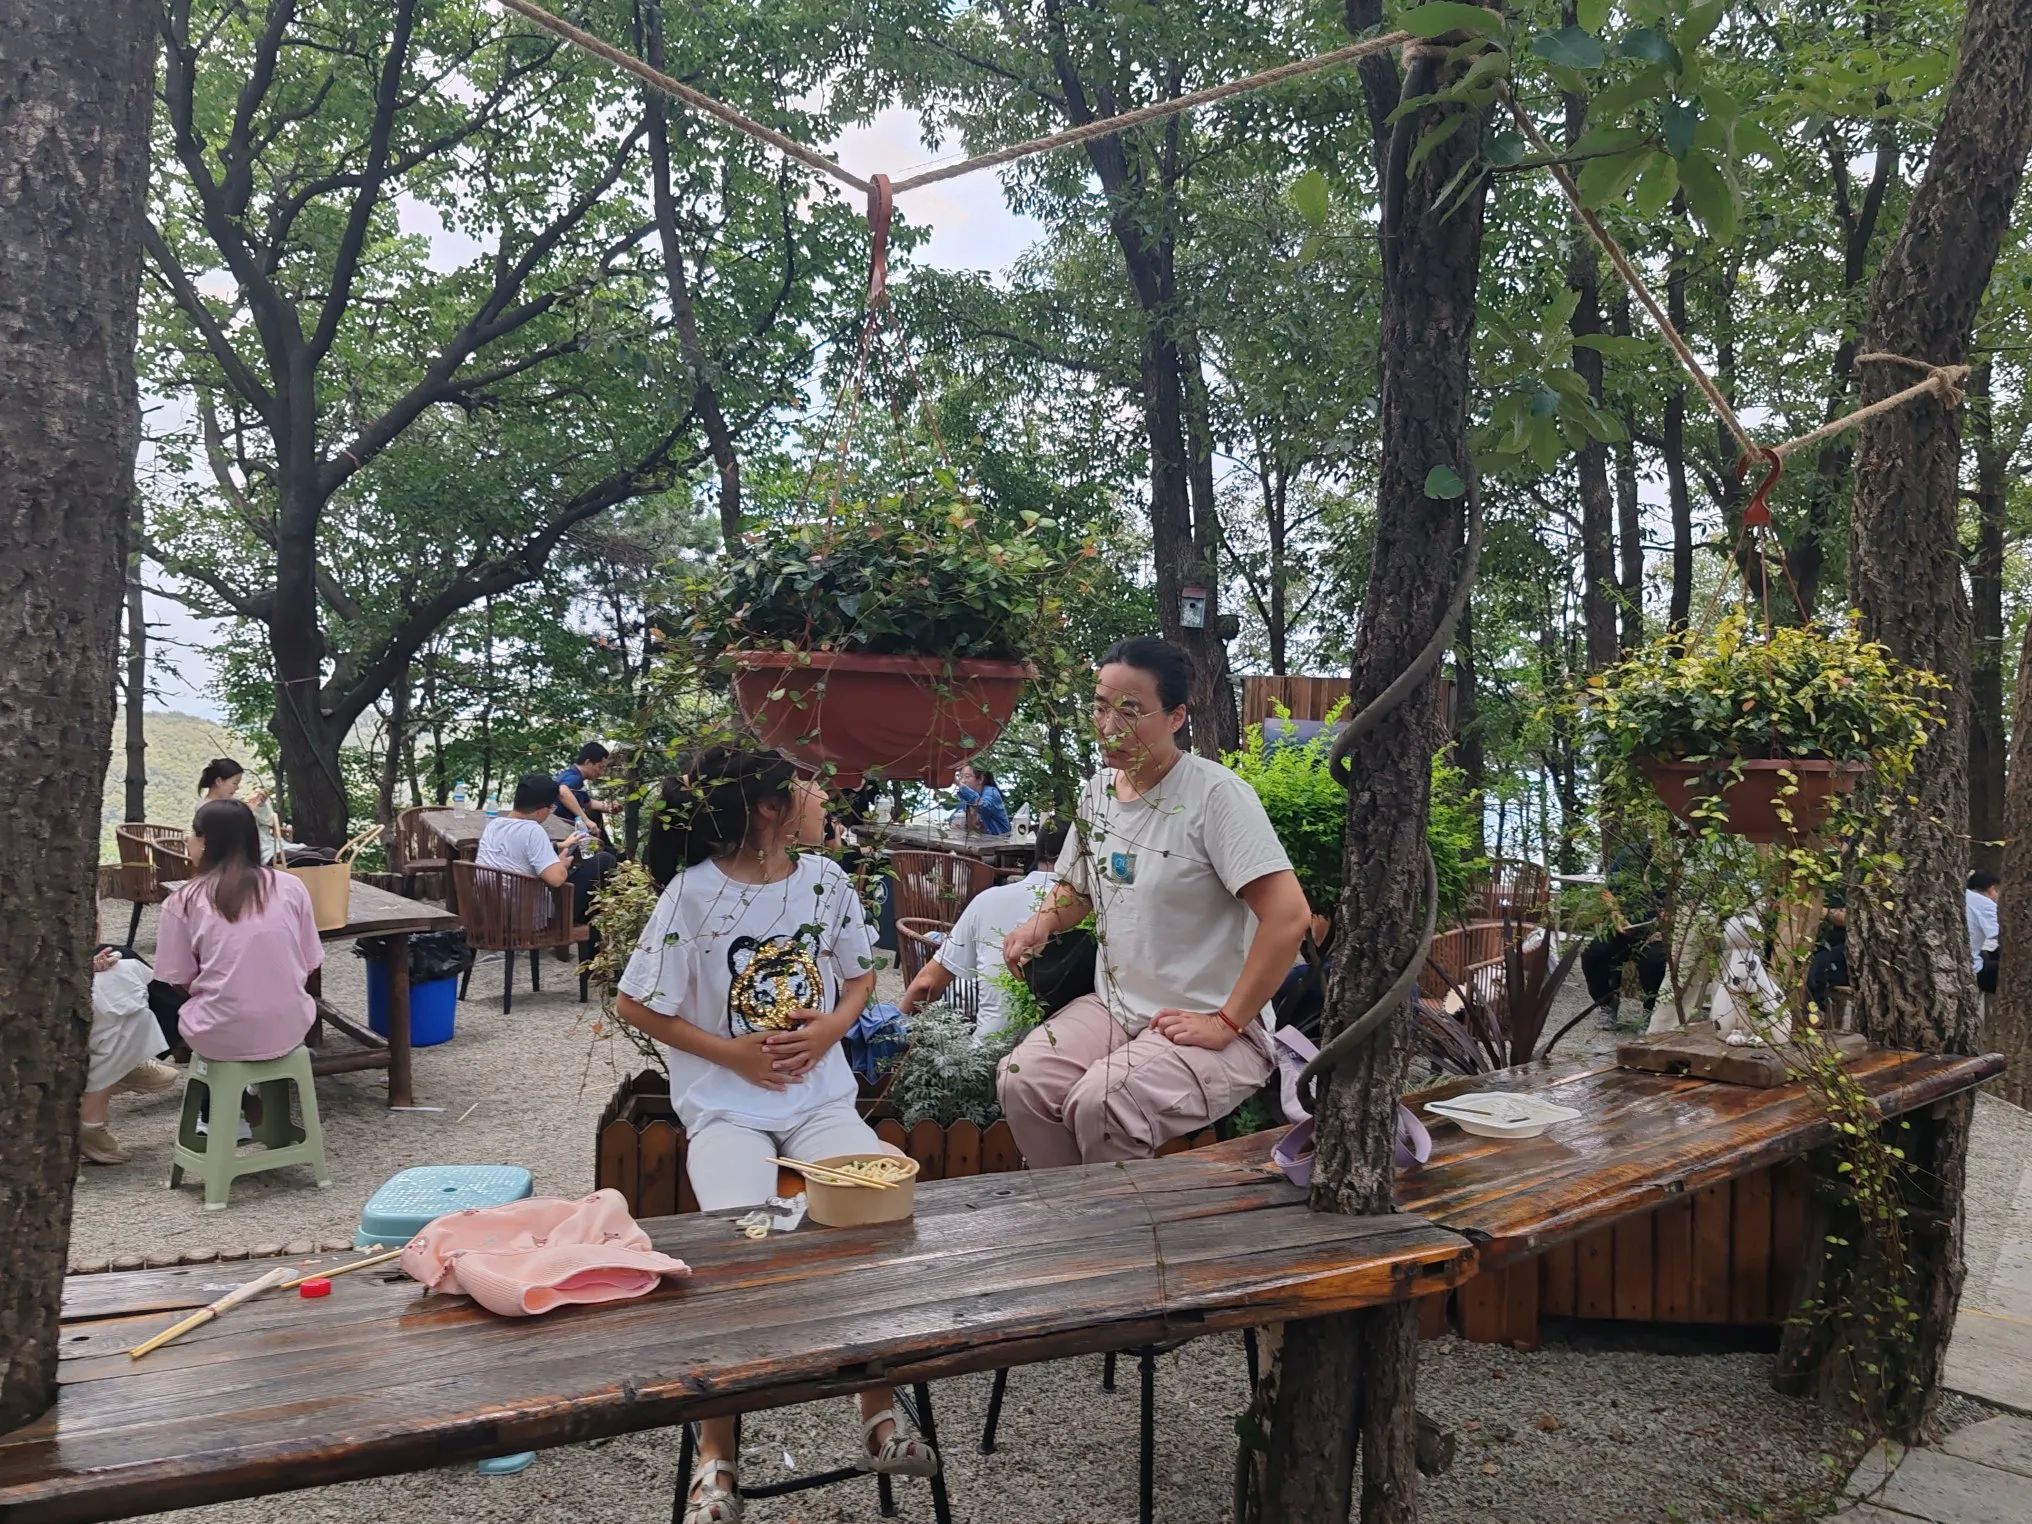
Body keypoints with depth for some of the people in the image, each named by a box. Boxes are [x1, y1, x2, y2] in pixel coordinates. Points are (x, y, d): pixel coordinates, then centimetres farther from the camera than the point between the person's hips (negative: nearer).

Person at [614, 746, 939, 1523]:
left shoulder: (825, 880, 2)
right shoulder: (695, 892, -11)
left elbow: (860, 976, 15)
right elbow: (635, 1006, -4)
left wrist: (828, 1030, -5)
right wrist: (731, 1052, -11)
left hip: (821, 1097, 4)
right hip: (726, 1106, -3)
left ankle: (878, 1409, 0)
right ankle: (716, 1451, -7)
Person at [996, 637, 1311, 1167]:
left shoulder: (1215, 794, -16)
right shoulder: (1097, 790, 7)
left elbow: (1289, 914, -23)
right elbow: (1077, 890, 24)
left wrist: (1226, 1023, -19)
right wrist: (1042, 921, 0)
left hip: (1210, 1029, -6)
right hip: (1114, 1008, 7)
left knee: (1099, 1102, -29)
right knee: (1019, 1080, -17)